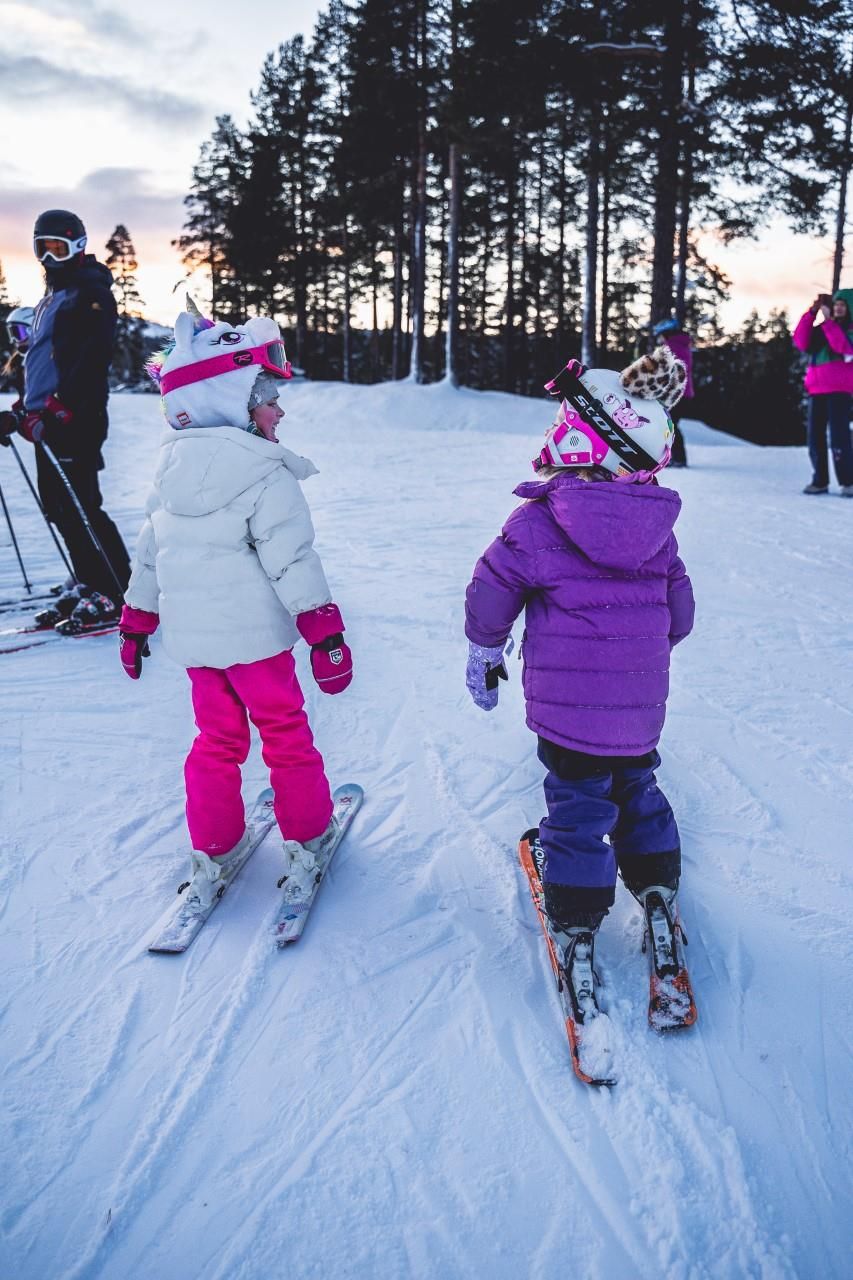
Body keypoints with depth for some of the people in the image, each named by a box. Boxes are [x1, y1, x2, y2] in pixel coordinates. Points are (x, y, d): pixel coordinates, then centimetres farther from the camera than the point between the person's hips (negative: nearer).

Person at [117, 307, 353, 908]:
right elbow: (293, 559, -20)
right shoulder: (267, 475, -15)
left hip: (194, 636, 6)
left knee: (217, 738, 17)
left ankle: (212, 851, 22)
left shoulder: (174, 473, 8)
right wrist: (325, 633, -18)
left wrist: (135, 625, 24)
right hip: (254, 634, -6)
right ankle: (307, 834, 22)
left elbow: (149, 554, 15)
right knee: (285, 731, 10)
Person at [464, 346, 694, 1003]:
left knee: (578, 806, 7)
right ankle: (659, 889, 35)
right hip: (642, 707, 4)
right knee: (637, 789, 24)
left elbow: (490, 595, -5)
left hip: (569, 705, -4)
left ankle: (576, 927, 15)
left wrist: (484, 656, 13)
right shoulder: (657, 527, 3)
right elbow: (679, 610, 12)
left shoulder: (538, 521, -13)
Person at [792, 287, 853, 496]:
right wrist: (812, 313, -5)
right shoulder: (823, 328, 15)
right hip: (817, 389, 5)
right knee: (815, 437, 2)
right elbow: (801, 342, 1)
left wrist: (828, 321, -16)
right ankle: (820, 481, 9)